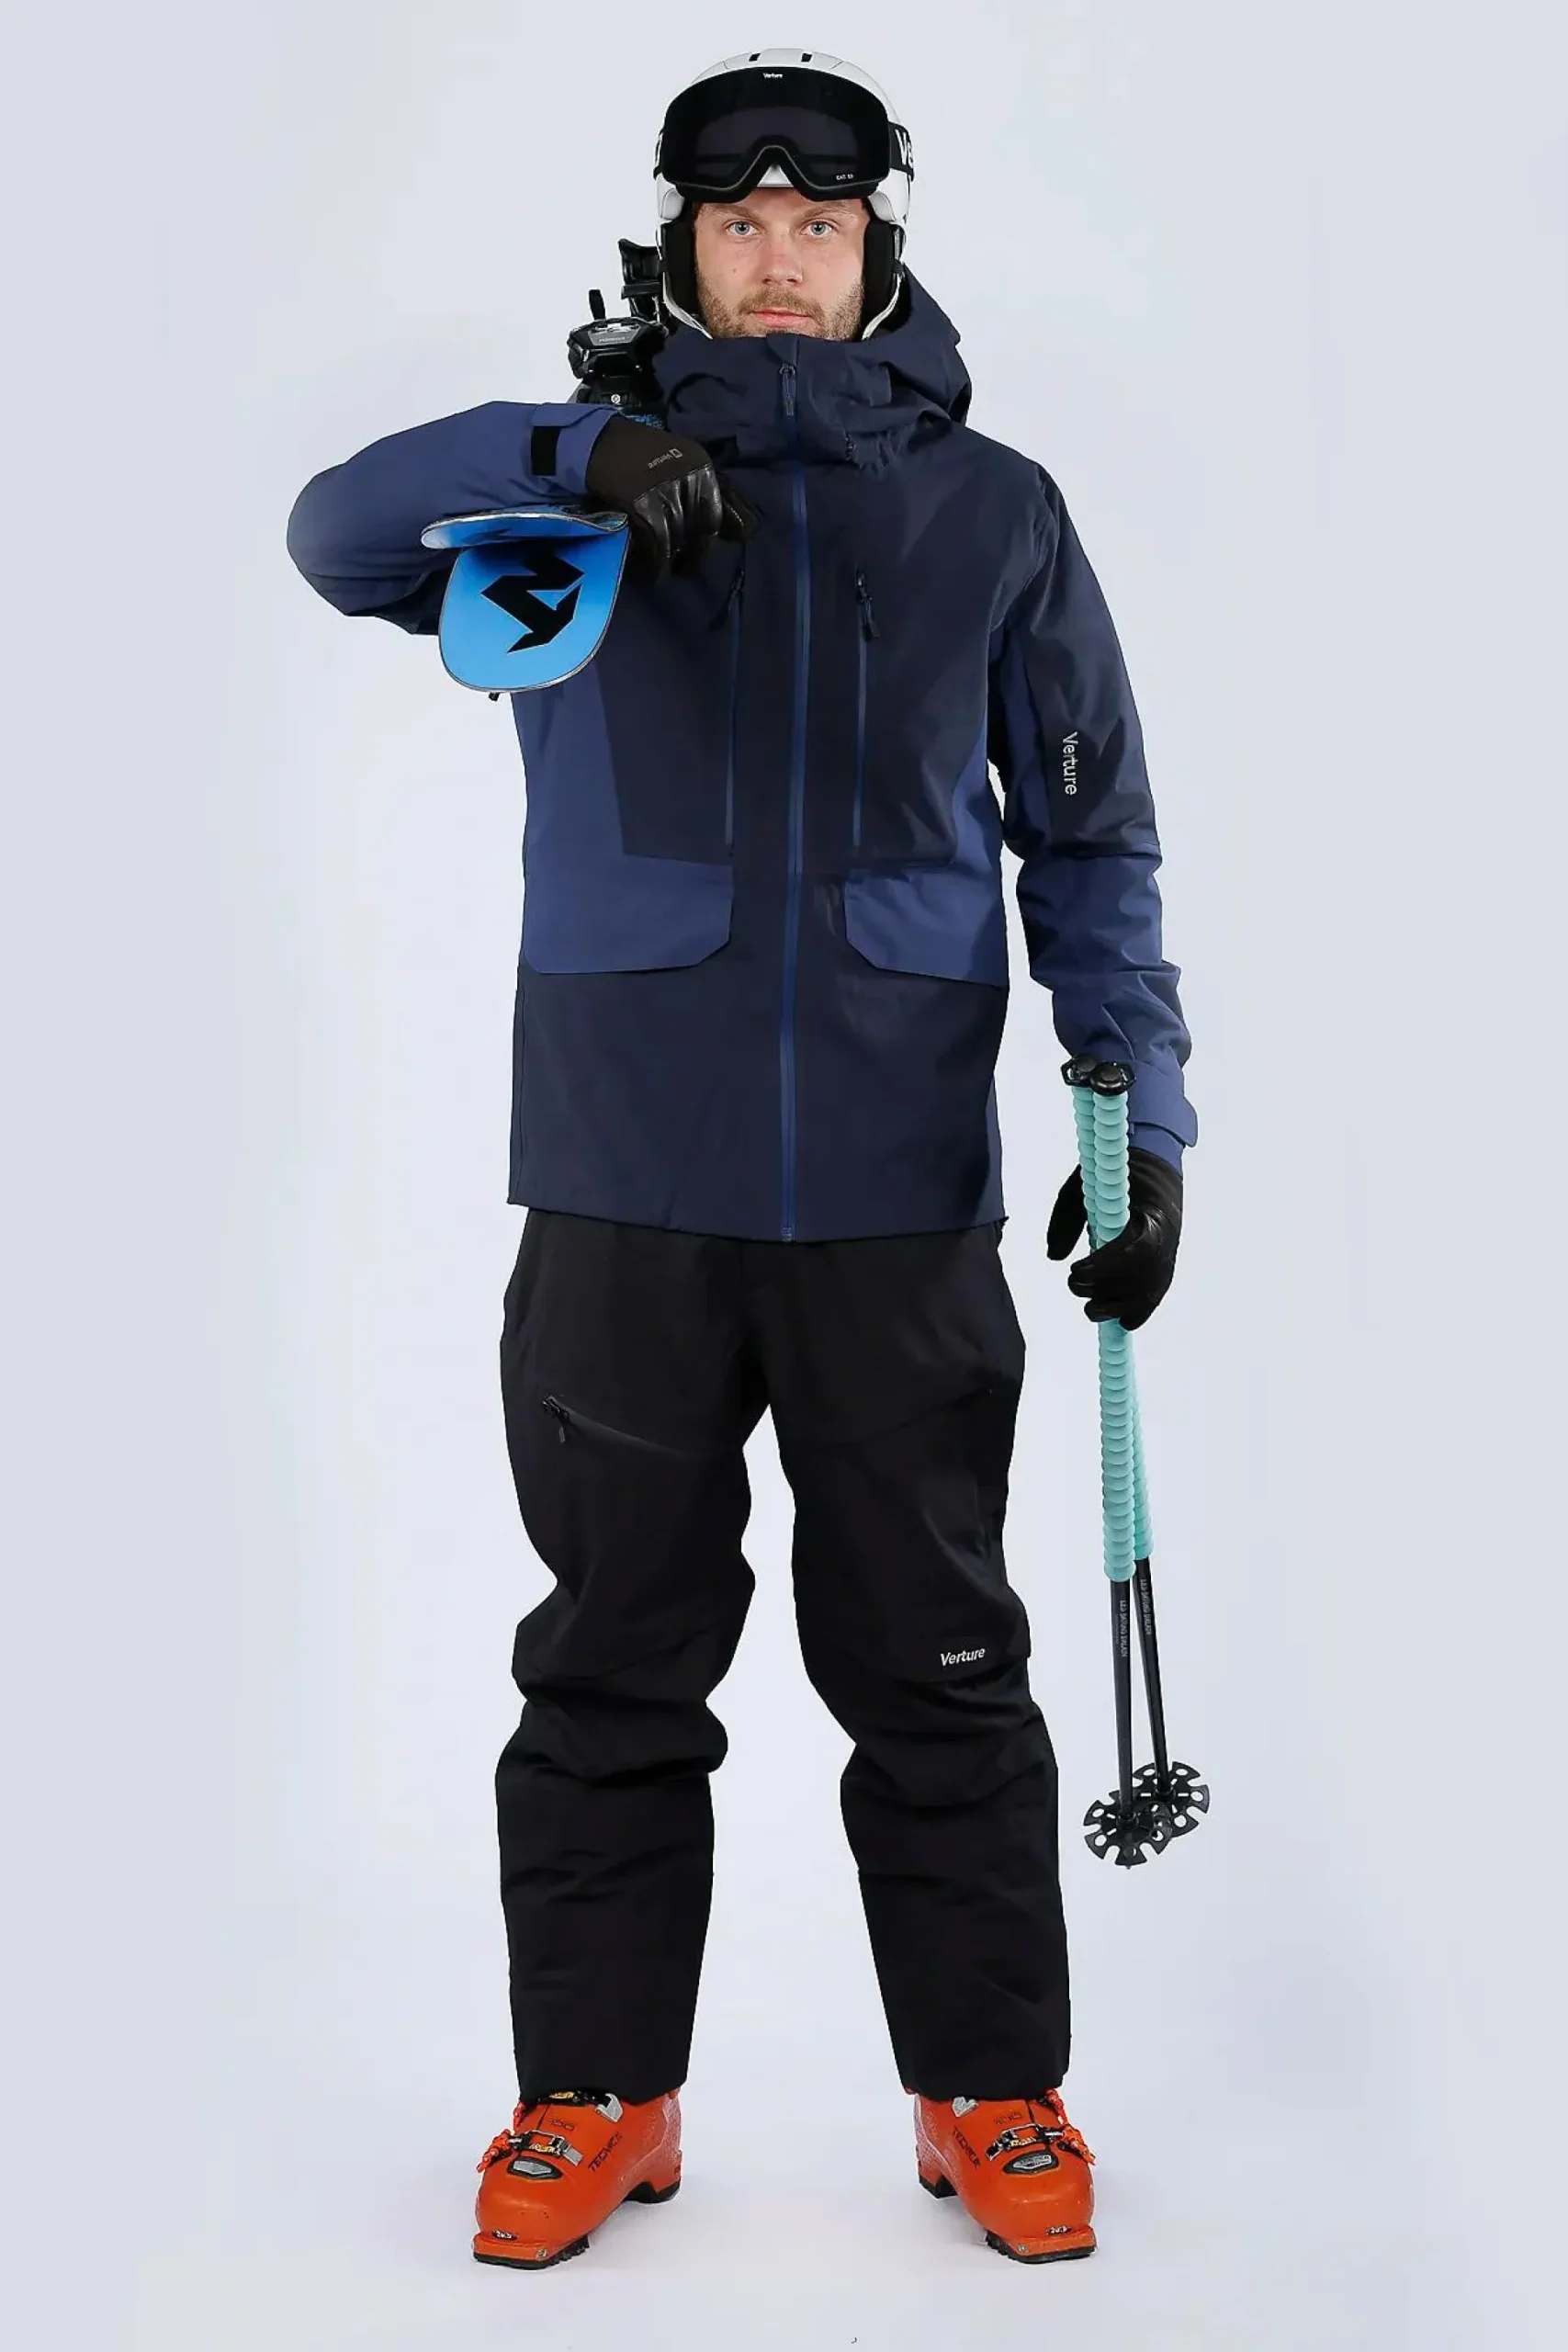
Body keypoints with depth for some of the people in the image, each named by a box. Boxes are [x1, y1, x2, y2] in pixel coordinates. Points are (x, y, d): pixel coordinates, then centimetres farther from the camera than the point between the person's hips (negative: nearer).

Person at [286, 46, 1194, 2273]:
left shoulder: (994, 512, 8)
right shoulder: (579, 491, 9)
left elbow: (1089, 837, 10)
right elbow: (341, 532, -4)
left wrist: (1144, 1108, 0)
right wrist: (577, 450, -18)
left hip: (900, 1193, 0)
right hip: (625, 1190, 1)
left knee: (938, 1667, 9)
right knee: (614, 1662, 10)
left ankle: (994, 2088, 25)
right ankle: (596, 2093, 25)